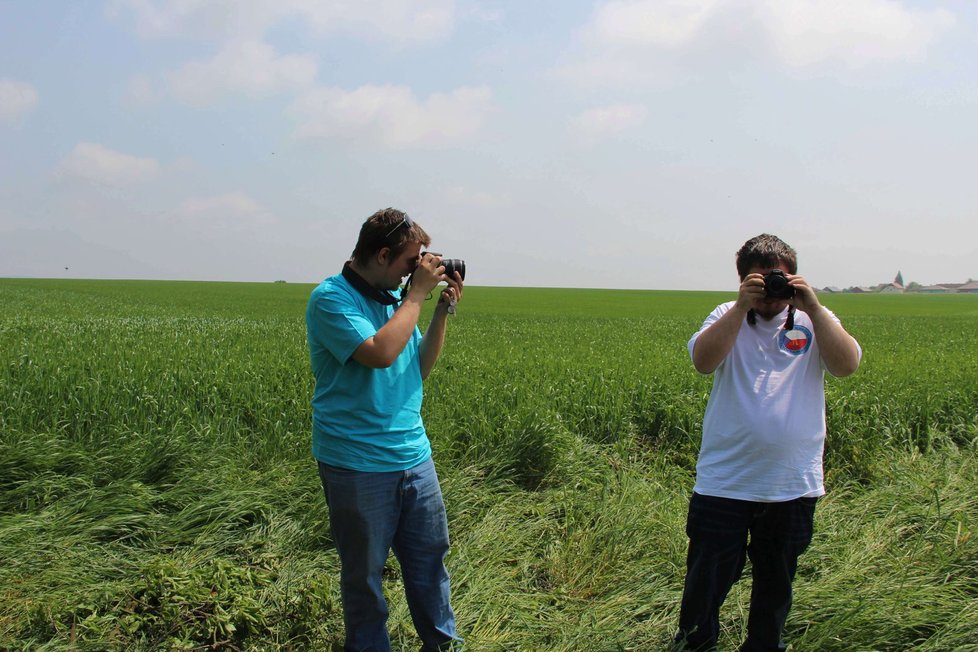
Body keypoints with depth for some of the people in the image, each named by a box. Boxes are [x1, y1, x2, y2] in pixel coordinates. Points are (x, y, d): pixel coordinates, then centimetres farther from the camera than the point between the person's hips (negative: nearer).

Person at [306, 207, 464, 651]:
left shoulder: (394, 296, 8)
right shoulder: (331, 298, -13)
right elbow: (379, 353, -27)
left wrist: (443, 312, 4)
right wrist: (418, 295, -18)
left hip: (414, 457, 7)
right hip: (358, 465, -7)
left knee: (430, 554, 14)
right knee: (364, 569, 8)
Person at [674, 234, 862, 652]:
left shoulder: (814, 321, 4)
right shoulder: (729, 317, 2)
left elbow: (847, 365, -12)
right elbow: (703, 361, -16)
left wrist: (813, 308, -18)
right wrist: (742, 307, -21)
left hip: (793, 484, 2)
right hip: (724, 480, -1)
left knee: (776, 580, 17)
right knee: (707, 575, 4)